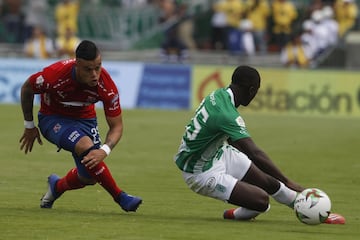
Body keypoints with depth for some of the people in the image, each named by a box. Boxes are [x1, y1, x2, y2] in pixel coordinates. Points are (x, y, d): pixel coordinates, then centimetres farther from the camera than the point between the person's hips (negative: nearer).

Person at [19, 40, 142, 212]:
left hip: (85, 119, 3)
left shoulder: (106, 86, -28)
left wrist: (104, 151, -37)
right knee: (86, 146, -32)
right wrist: (29, 126, -2)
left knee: (89, 177, -3)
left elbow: (116, 126, -18)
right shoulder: (54, 75, -33)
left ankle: (56, 187, 32)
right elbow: (27, 88, -11)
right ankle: (120, 197, -20)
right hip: (53, 118, -3)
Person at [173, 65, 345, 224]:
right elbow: (255, 154, -36)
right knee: (261, 201, -19)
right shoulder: (225, 113, -32)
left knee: (269, 182, 6)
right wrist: (287, 182, -35)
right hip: (200, 173, -10)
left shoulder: (220, 95, -3)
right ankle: (235, 215, 14)